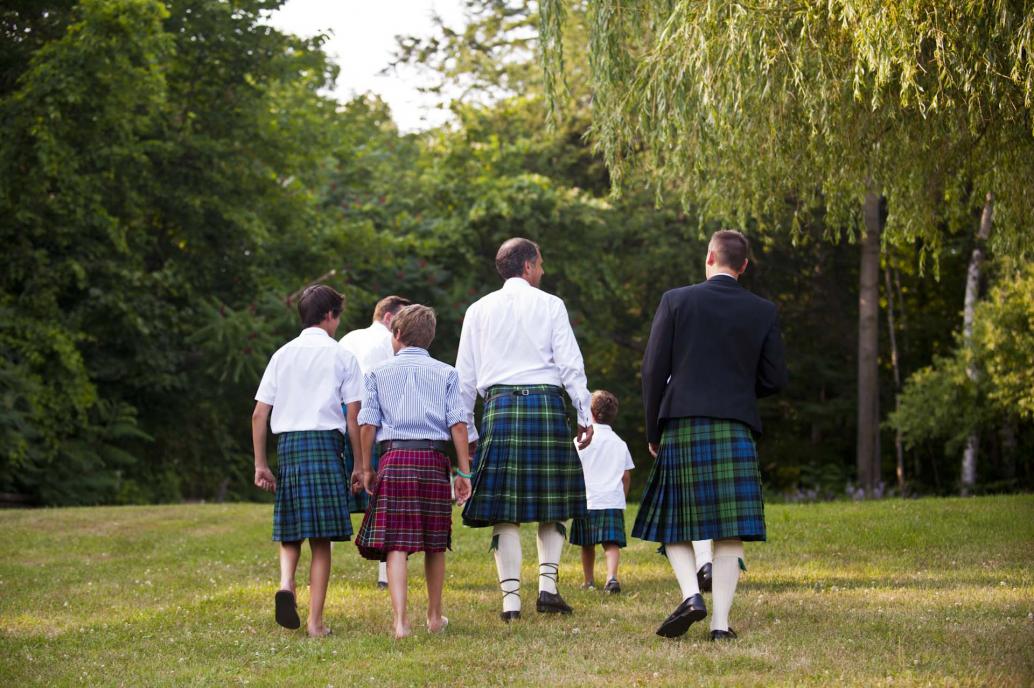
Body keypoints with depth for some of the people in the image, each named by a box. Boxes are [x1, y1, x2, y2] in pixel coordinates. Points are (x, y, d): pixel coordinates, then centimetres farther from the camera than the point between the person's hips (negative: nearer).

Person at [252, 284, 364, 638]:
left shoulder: (282, 355, 12)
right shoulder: (341, 356, 3)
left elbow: (259, 414, 7)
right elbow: (354, 417, -2)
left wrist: (260, 464, 11)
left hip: (287, 444, 3)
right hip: (325, 443, -3)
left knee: (290, 531, 15)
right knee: (321, 539, 1)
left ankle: (286, 584, -13)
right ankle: (316, 622, -1)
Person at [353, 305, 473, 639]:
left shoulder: (378, 373, 8)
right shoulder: (446, 373, 8)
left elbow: (368, 424, 2)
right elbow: (458, 424, 1)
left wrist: (365, 467, 8)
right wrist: (464, 471, 3)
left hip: (394, 457, -1)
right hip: (433, 459, 1)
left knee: (395, 544, -5)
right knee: (435, 543, 13)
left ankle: (401, 620, -17)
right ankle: (434, 616, 24)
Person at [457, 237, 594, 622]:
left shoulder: (478, 311, 11)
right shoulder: (549, 305, 4)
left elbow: (465, 376, 11)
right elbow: (570, 365, -1)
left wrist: (467, 430, 17)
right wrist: (585, 416, 4)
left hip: (499, 406, 2)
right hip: (546, 403, -1)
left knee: (504, 510, 1)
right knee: (551, 505, 9)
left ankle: (510, 599, -4)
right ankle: (547, 585, -2)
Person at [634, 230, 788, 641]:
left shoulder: (676, 301, 1)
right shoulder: (763, 312, 4)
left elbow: (654, 370, -2)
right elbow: (775, 380, 5)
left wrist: (653, 432, 7)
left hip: (682, 426, -1)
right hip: (736, 429, 1)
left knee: (674, 523, 11)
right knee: (730, 531, 2)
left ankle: (691, 594, -10)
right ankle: (720, 621, -3)